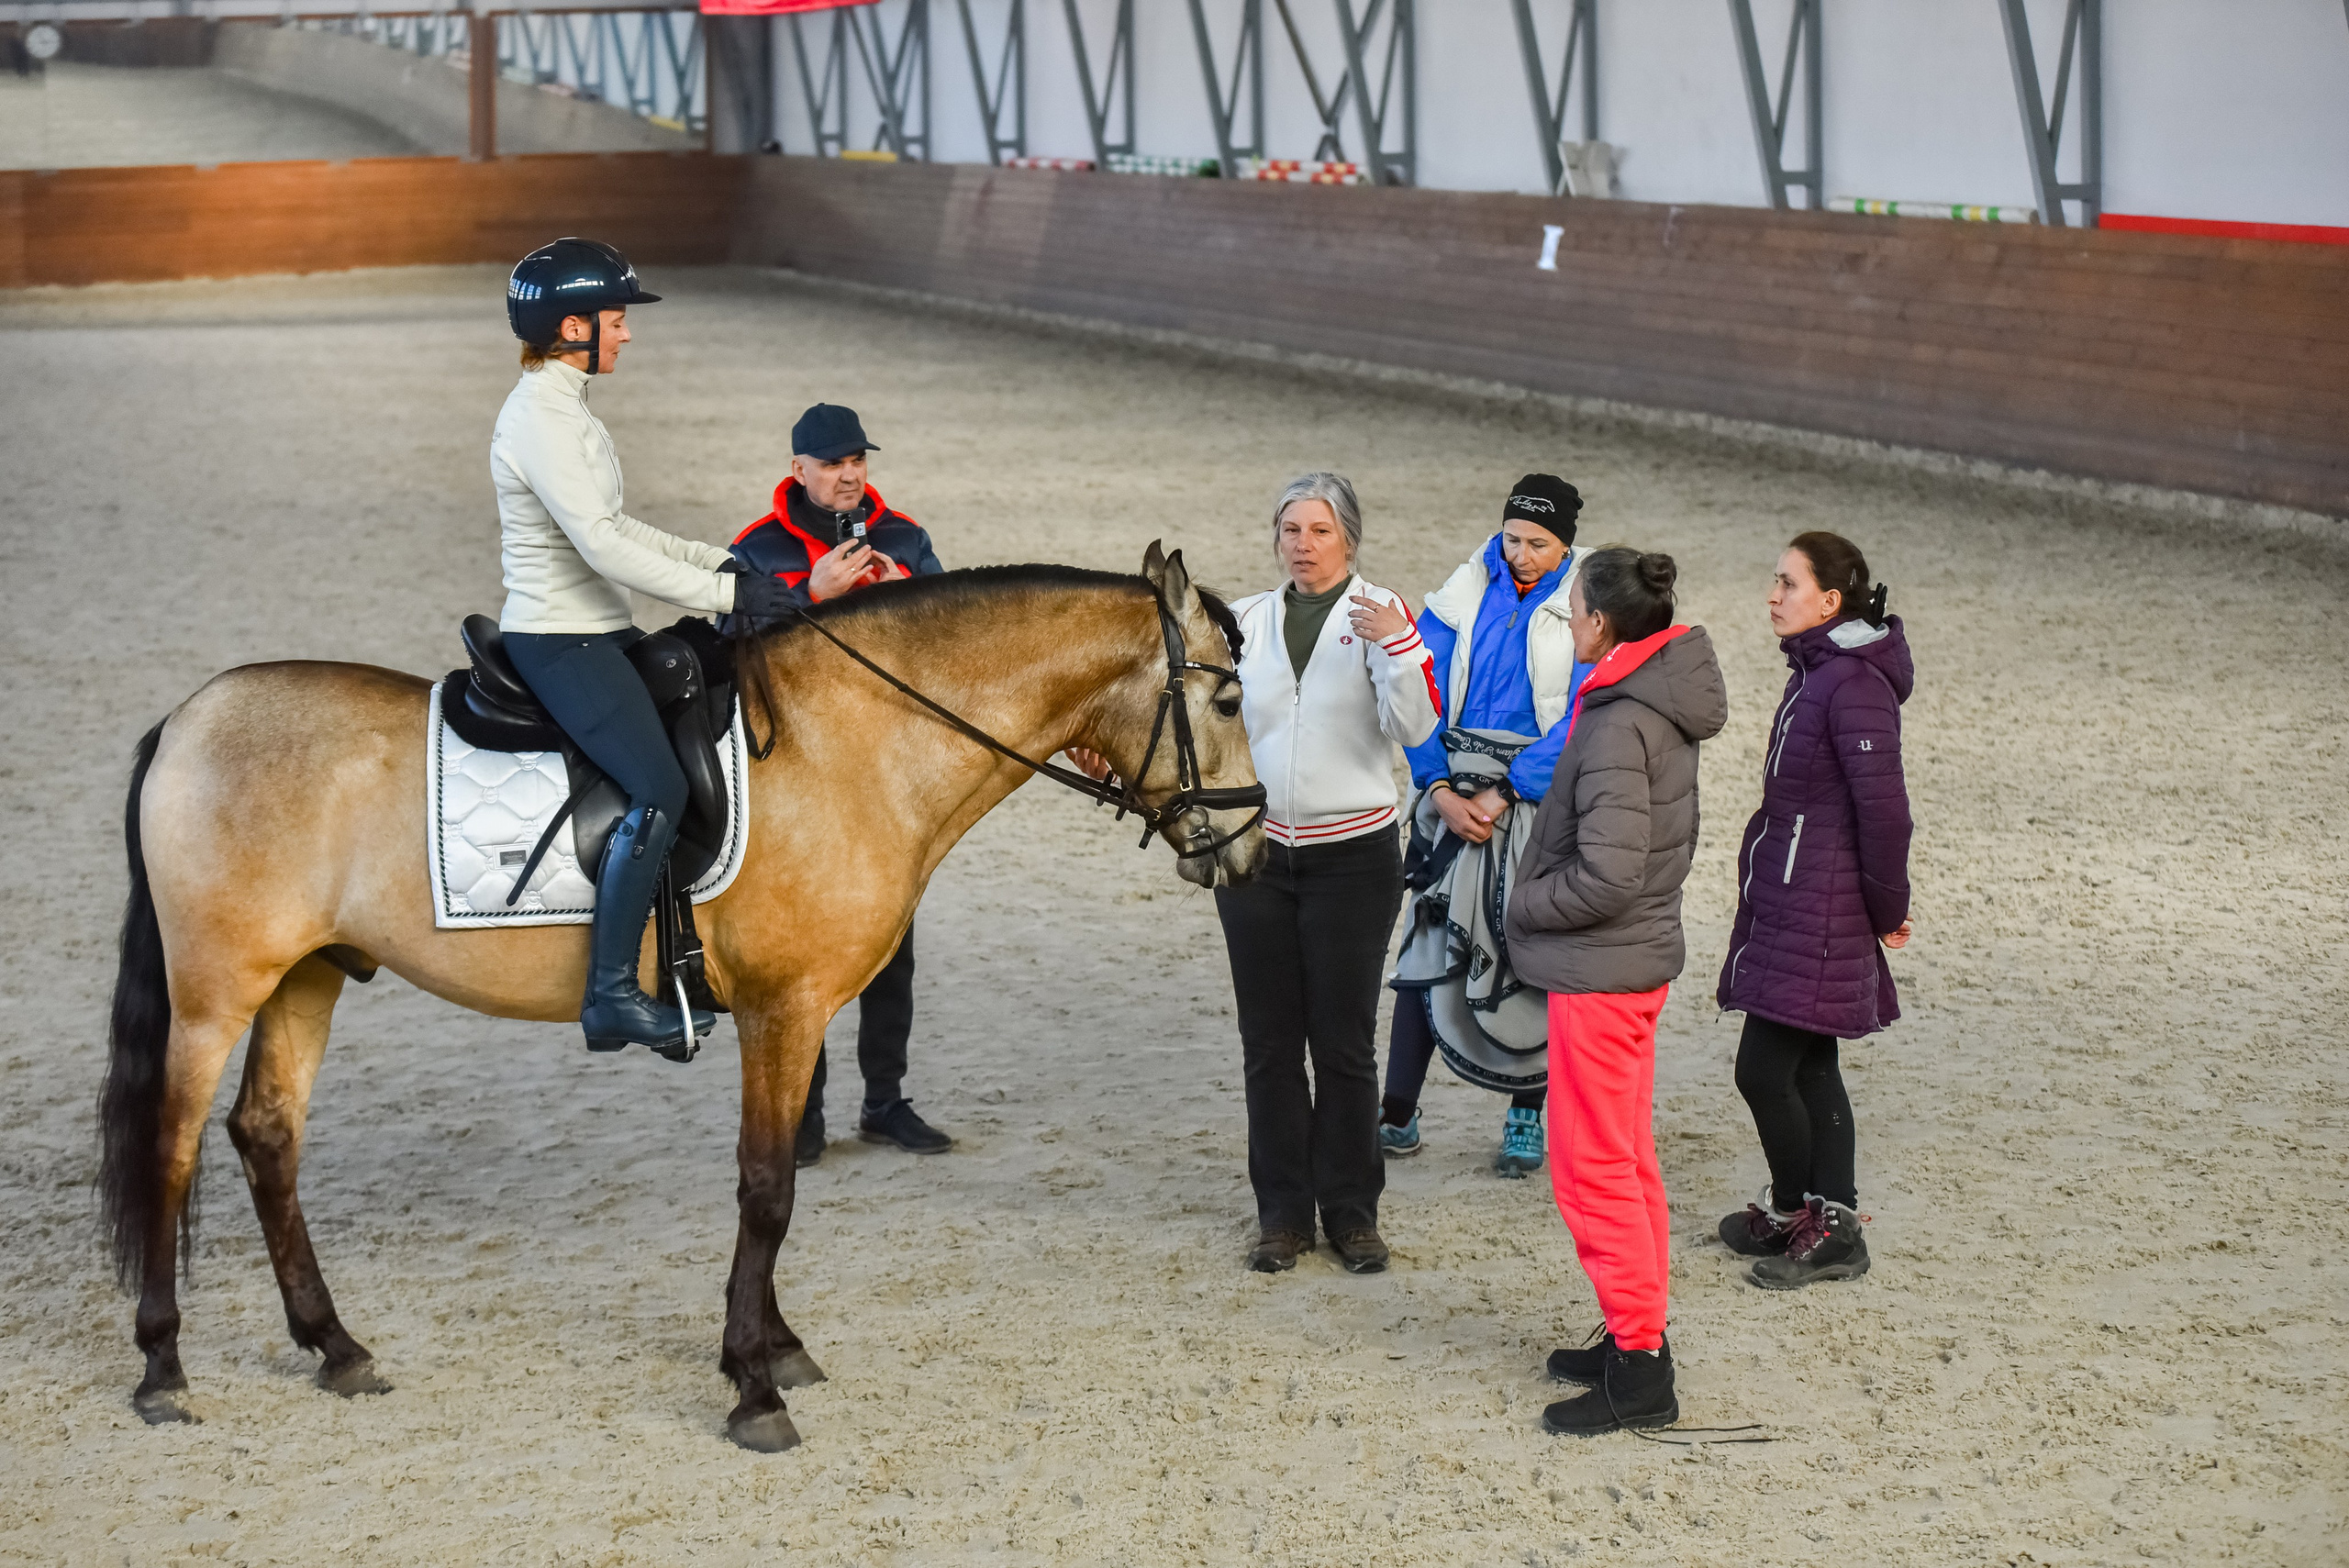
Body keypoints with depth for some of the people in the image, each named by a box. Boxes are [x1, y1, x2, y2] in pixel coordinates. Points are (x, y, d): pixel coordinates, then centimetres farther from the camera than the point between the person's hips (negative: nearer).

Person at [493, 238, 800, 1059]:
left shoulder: (559, 406, 14)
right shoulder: (541, 420, -19)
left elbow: (612, 527, 21)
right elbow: (603, 548, -25)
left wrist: (717, 560, 12)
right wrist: (726, 594, -22)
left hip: (592, 635, 11)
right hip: (560, 643, -11)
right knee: (658, 789, -21)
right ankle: (612, 995, -19)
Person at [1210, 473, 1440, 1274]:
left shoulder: (1381, 614, -3)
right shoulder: (1246, 621, 9)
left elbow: (1416, 727, -15)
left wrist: (1396, 647, -30)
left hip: (1352, 855, -3)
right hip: (1256, 849, 4)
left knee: (1344, 1042, 1)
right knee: (1269, 1041, 7)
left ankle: (1351, 1210, 12)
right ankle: (1282, 1213, 16)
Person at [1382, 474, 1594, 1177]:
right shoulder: (1468, 591, 4)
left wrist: (1506, 795, -17)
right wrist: (1442, 791, -10)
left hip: (1542, 795, -2)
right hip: (1454, 793, 2)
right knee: (1430, 940, 0)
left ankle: (1526, 1117, 15)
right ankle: (1397, 1114, 6)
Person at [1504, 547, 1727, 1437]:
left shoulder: (1617, 727, -23)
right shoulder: (1661, 710, 6)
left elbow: (1606, 875, -27)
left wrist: (1524, 906, -11)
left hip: (1598, 970, -10)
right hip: (1641, 954, 10)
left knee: (1593, 1168, -2)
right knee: (1626, 1158, 18)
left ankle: (1638, 1370, 3)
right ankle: (1639, 1337, 28)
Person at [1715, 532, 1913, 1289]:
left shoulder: (1854, 685, -19)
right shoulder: (1819, 672, 12)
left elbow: (1883, 807, -21)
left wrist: (1887, 909, -12)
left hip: (1818, 910, -10)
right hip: (1787, 900, 10)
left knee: (1764, 1068, -5)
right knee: (1808, 1066, 14)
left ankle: (1793, 1213, 11)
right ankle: (1831, 1226, 21)